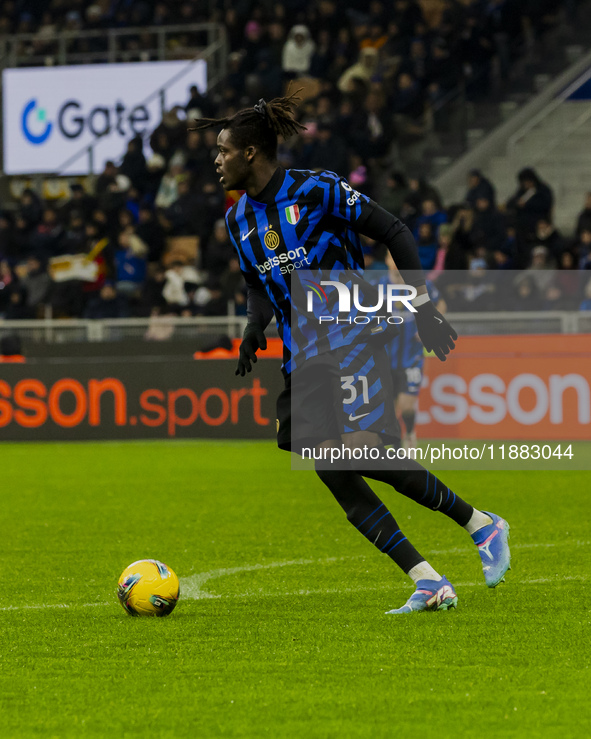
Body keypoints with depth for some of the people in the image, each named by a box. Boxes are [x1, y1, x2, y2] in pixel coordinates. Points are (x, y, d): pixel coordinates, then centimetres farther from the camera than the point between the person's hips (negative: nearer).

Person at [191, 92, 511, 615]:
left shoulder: (318, 190, -9)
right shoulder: (239, 219, 10)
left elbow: (394, 234, -5)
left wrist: (421, 305, -10)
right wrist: (254, 327, 1)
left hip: (354, 338, -7)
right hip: (304, 358, 7)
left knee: (367, 454, -21)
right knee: (333, 473, -7)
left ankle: (482, 525, -1)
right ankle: (429, 584, -5)